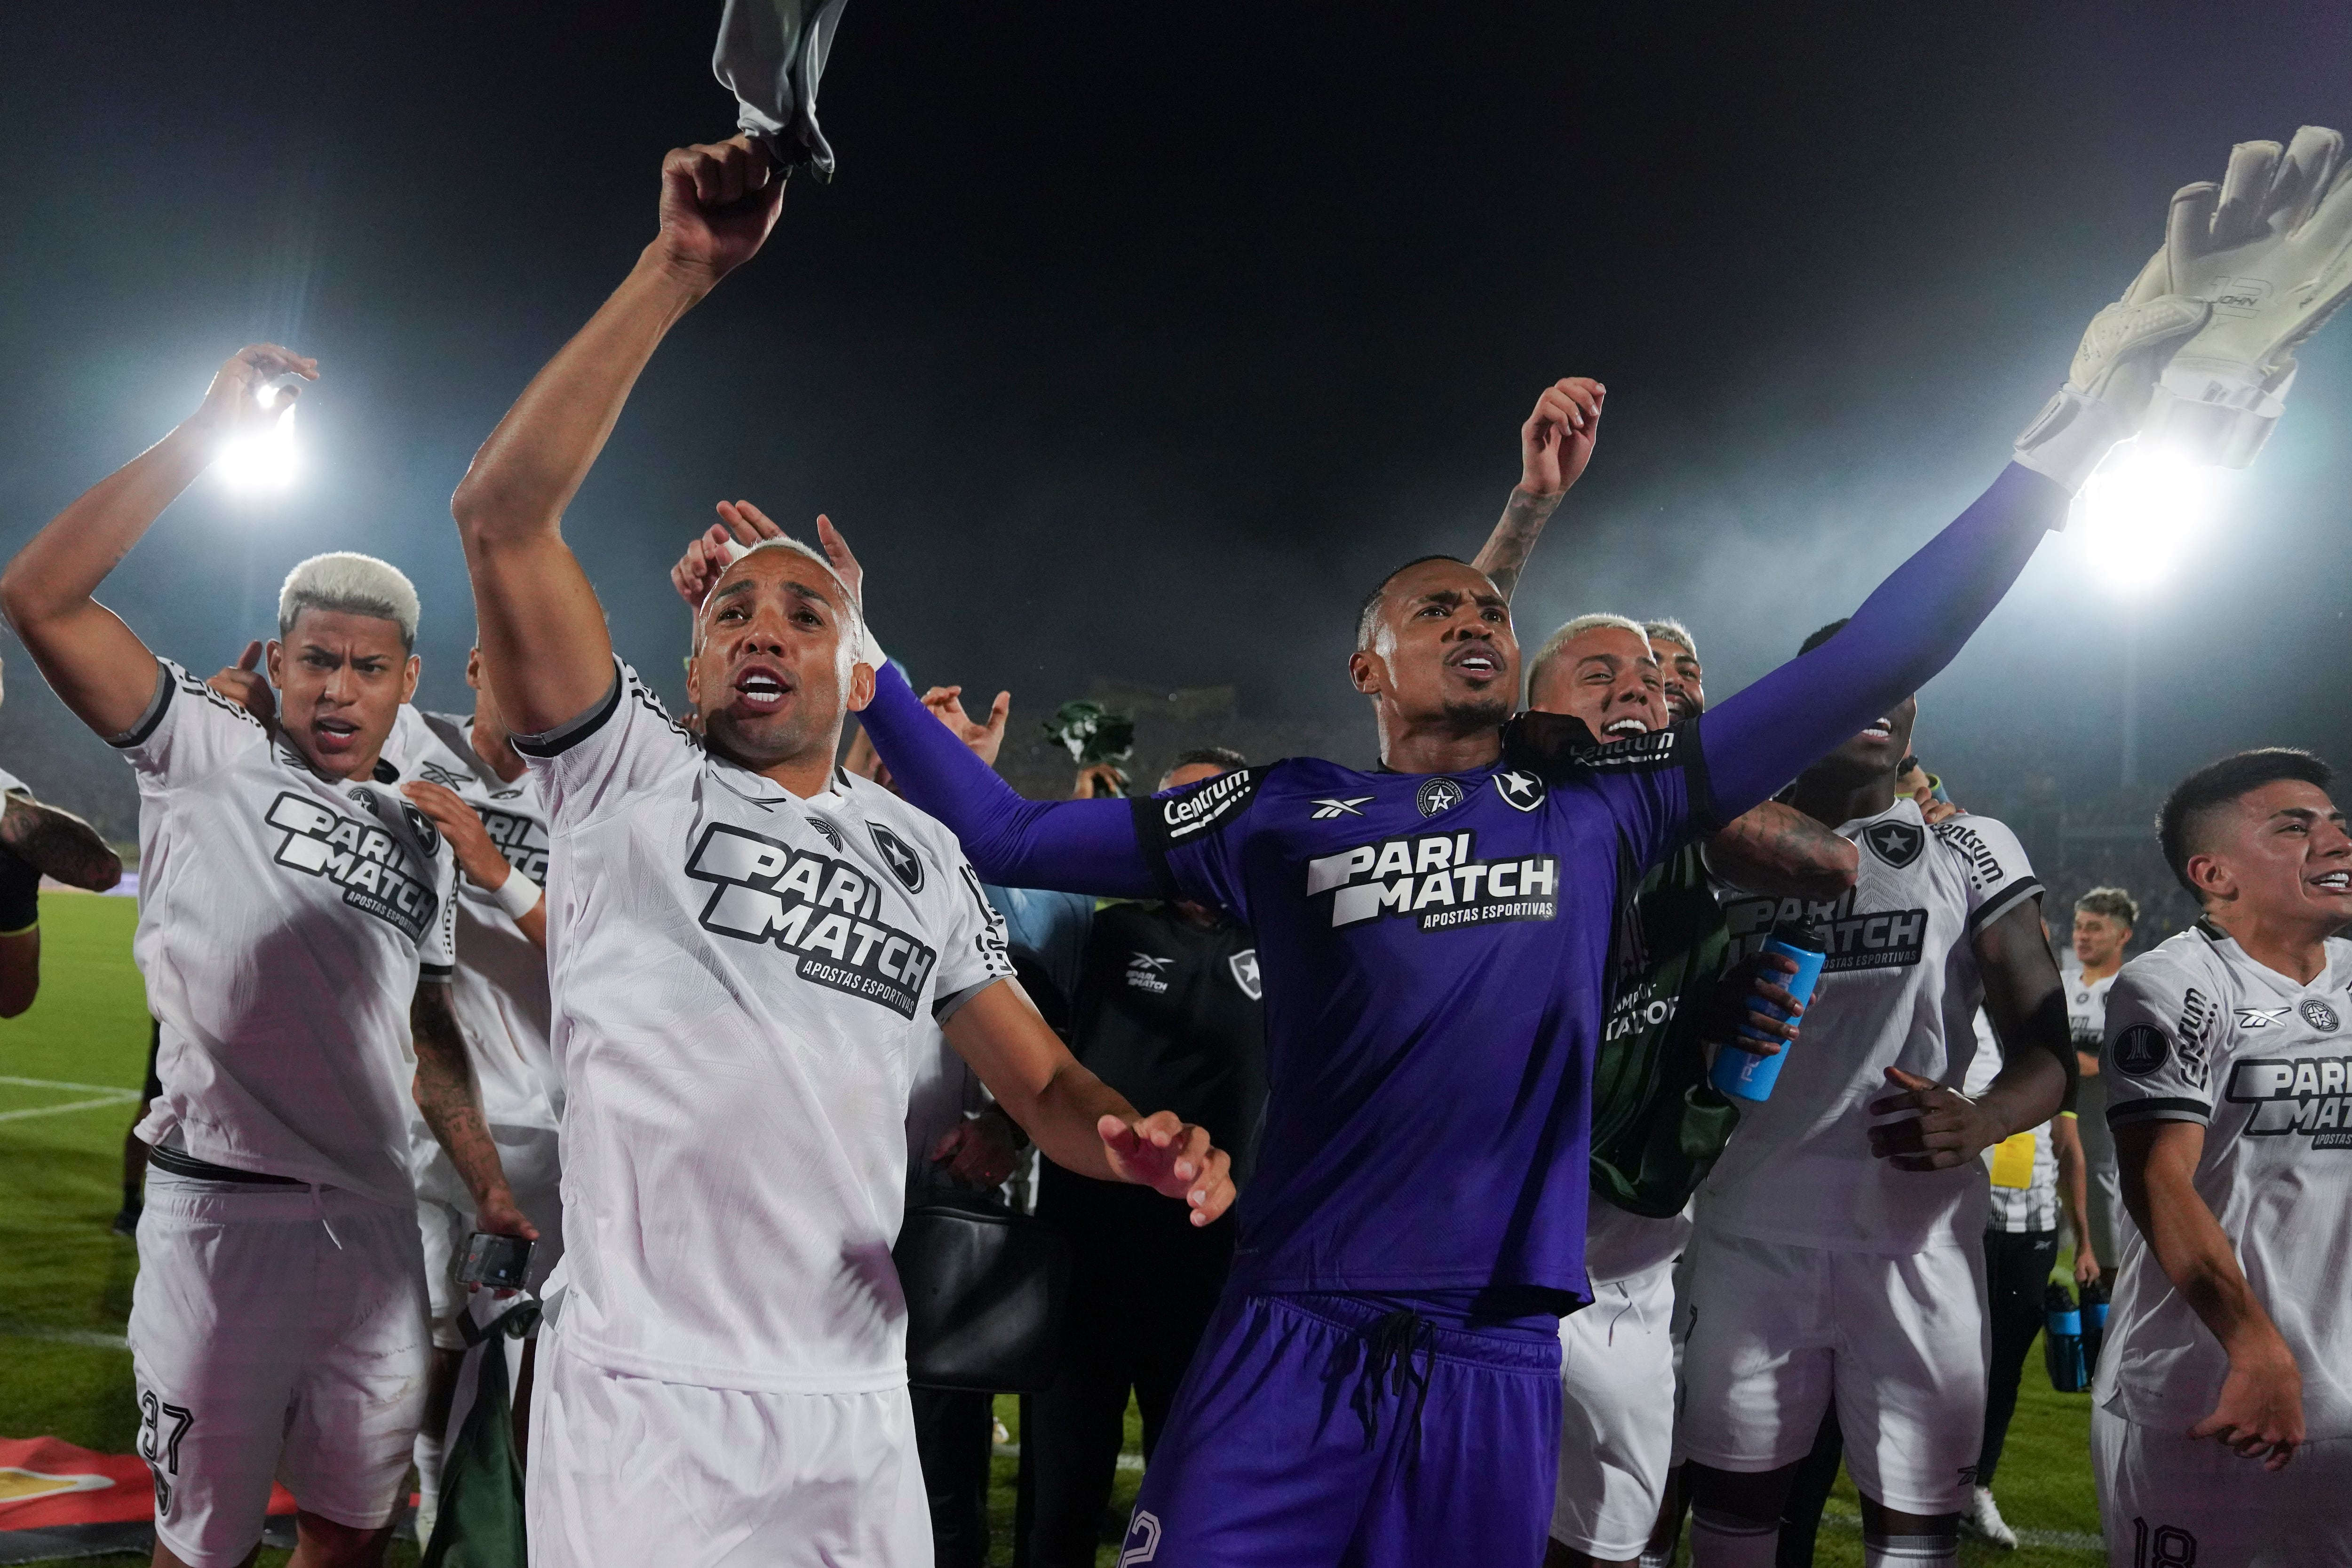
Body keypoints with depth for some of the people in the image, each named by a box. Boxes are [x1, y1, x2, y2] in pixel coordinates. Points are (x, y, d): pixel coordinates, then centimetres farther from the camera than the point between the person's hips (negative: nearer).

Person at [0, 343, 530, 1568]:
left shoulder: (421, 837, 14)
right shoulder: (207, 757, -1)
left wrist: (491, 1184, 12)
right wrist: (211, 434, -14)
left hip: (375, 1221, 5)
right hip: (220, 1210, -5)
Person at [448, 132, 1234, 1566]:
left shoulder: (923, 856, 12)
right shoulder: (627, 776, 0)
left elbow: (1040, 1078, 12)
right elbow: (501, 516, -12)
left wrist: (1140, 1144, -12)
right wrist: (681, 272, -15)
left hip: (860, 1418, 4)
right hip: (643, 1409, -4)